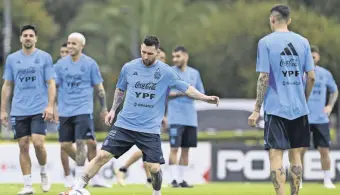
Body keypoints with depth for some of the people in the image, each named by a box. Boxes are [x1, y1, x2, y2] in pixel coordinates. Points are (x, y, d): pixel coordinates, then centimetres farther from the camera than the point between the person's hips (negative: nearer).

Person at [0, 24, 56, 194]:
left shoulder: (44, 57, 2)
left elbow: (51, 84, 1)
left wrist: (50, 106, -11)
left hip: (39, 110, -2)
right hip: (19, 110, 3)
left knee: (38, 143, -14)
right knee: (23, 146, 1)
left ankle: (44, 173, 13)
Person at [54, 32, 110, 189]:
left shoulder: (90, 64, 0)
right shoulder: (61, 64, 5)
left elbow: (99, 88, 7)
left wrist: (104, 108, 8)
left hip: (83, 110, -3)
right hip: (65, 111, 3)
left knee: (80, 142, -14)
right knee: (65, 145, 3)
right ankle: (68, 178, 22)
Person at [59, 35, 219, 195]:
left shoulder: (166, 72, -4)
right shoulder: (129, 68, 2)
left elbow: (186, 89, -3)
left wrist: (206, 98, -16)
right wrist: (113, 109, 12)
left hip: (150, 129, -1)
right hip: (124, 125, 1)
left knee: (154, 168, -9)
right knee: (103, 155, -9)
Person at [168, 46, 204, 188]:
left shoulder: (194, 73, 12)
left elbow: (201, 94, 15)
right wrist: (179, 93, -16)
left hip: (191, 118, 4)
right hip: (176, 117, -4)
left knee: (186, 149, 6)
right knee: (174, 148, -9)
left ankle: (182, 179, 10)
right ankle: (174, 179, -8)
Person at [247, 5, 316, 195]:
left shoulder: (266, 42, -5)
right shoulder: (303, 42, 6)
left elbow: (264, 78, -9)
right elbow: (311, 77, 5)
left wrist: (257, 110, -5)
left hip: (276, 108, -4)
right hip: (299, 108, 4)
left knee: (276, 155, -5)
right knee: (295, 154, 11)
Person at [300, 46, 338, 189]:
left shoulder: (325, 74, 5)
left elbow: (334, 91, 20)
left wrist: (330, 106, 6)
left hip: (321, 119, 2)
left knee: (324, 150, 1)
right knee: (300, 150, -1)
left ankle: (327, 180, 11)